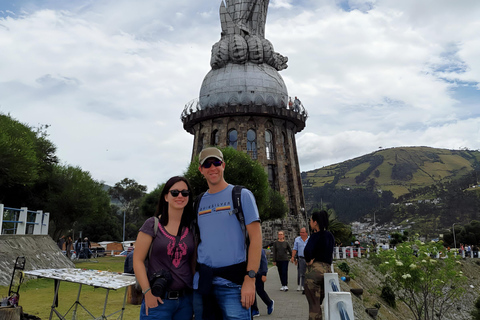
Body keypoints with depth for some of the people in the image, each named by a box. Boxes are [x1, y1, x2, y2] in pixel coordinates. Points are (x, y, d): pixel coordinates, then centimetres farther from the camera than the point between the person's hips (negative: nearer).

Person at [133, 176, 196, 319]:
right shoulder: (153, 224, -4)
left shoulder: (192, 227, 6)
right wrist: (147, 292, -10)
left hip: (186, 300, 3)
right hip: (158, 300, -3)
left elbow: (194, 262, 10)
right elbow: (138, 260, -4)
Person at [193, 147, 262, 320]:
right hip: (201, 283, 4)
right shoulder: (199, 202, 12)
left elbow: (255, 237, -7)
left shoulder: (241, 195, -1)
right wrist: (193, 276, 7)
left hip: (232, 284, -4)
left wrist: (250, 279, -14)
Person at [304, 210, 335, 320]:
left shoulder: (316, 236, -11)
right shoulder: (330, 236, 12)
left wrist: (309, 260, -9)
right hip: (328, 269, 8)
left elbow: (307, 250, -27)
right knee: (318, 301, 20)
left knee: (313, 302, 0)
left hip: (316, 269, -7)